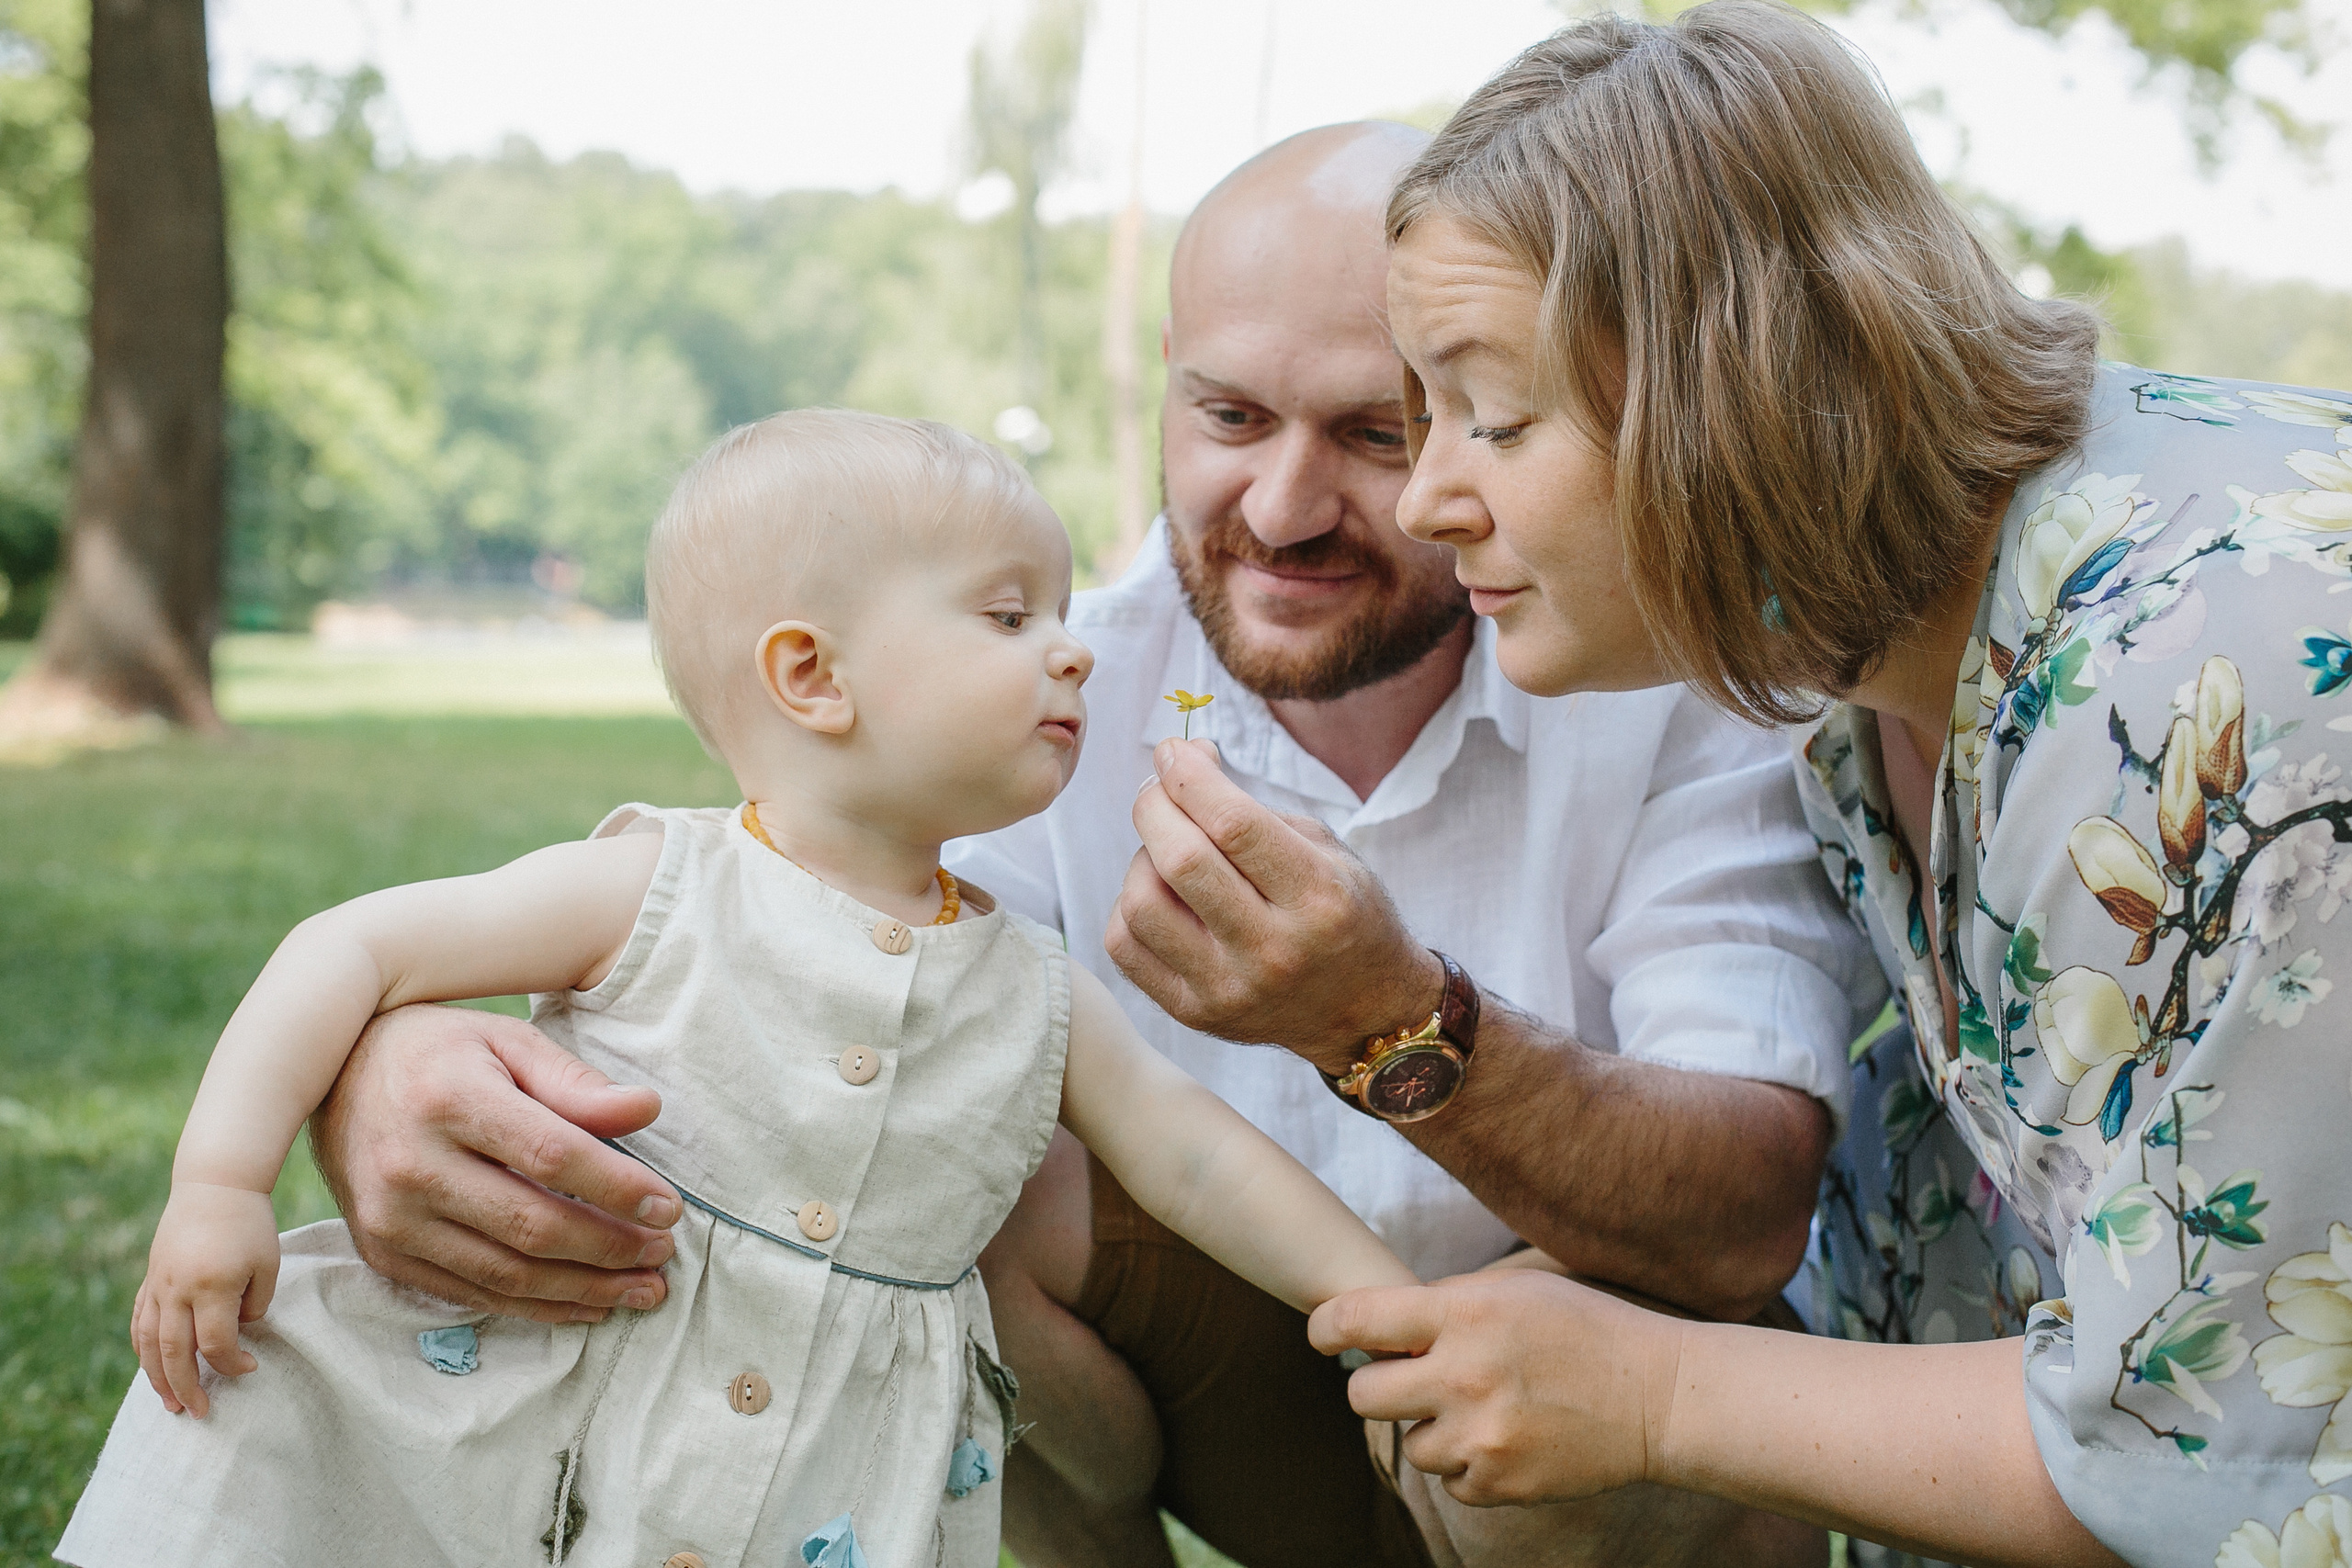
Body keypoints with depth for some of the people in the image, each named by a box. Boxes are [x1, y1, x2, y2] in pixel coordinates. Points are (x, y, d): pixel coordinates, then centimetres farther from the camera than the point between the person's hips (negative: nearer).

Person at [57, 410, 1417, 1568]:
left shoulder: (1037, 996, 2)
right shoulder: (656, 893, -10)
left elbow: (1195, 1155, 9)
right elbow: (354, 951, -9)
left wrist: (1392, 1302, 1)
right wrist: (220, 1185, -18)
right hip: (522, 1419, -2)